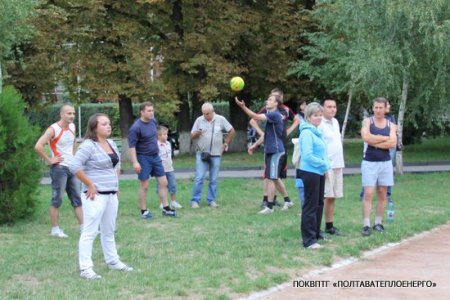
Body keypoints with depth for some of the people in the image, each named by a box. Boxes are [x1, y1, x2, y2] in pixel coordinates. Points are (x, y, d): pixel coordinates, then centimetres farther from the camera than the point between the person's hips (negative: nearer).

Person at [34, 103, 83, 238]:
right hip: (59, 168, -7)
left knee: (77, 198, 8)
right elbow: (38, 146, -25)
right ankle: (55, 229, 7)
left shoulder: (72, 127, 7)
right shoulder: (53, 129, -15)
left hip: (72, 167, 7)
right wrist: (49, 160, -19)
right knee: (57, 200, -1)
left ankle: (83, 227, 11)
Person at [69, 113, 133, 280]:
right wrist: (90, 185, -19)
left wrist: (116, 184, 17)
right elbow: (75, 166, -22)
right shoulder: (88, 146, -14)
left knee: (109, 231, 19)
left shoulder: (111, 144, 12)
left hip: (112, 194, 9)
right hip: (96, 195, -9)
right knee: (90, 231, -7)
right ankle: (85, 268, -5)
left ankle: (113, 261, 31)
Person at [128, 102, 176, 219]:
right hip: (143, 158, -7)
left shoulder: (153, 121, 3)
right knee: (144, 186, 1)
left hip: (156, 156, 7)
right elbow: (132, 146, -20)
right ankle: (144, 211, 13)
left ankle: (166, 208, 15)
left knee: (163, 183, 6)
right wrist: (135, 162, -25)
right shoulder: (136, 128, -18)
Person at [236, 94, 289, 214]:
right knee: (275, 178, 18)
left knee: (271, 178, -7)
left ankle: (269, 207, -3)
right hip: (270, 150, 10)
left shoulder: (274, 115, -16)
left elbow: (256, 117, -26)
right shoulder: (271, 115, 15)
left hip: (275, 151, -10)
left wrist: (243, 106, -30)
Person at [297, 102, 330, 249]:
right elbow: (307, 155, -23)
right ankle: (309, 240, 0)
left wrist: (326, 165, 4)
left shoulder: (316, 132, 12)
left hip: (319, 172, 9)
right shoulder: (307, 133, -16)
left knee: (319, 204, 16)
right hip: (310, 172, -9)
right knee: (310, 206, -5)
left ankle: (316, 234, 27)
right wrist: (324, 163, -15)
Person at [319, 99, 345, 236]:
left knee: (332, 197, 12)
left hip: (337, 165, 8)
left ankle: (329, 225, 19)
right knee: (327, 197, -8)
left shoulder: (335, 122, 14)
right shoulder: (320, 124, -12)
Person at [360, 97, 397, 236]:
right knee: (368, 194, -8)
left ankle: (378, 222, 18)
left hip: (385, 163, 3)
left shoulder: (390, 125, 5)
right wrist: (385, 138, -12)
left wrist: (375, 142, -14)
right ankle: (366, 225, -8)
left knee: (382, 193, 7)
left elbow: (393, 143, -10)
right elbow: (366, 137, -19)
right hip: (369, 163, -3)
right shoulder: (367, 121, 0)